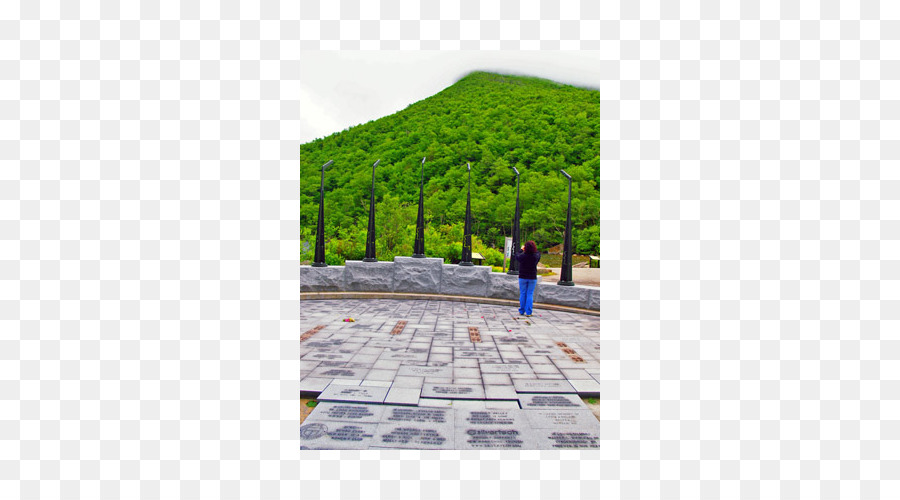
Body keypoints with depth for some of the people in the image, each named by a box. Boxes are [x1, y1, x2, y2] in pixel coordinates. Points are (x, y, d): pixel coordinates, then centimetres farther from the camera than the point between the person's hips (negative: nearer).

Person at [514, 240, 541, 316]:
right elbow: (538, 253, 12)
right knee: (530, 294, 4)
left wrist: (521, 250, 23)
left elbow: (517, 256, 9)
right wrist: (534, 250, 22)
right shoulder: (536, 256, -12)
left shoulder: (522, 256, -14)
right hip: (532, 278, 0)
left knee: (522, 294, 9)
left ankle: (521, 311, 15)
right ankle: (528, 312, 2)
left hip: (523, 278, 0)